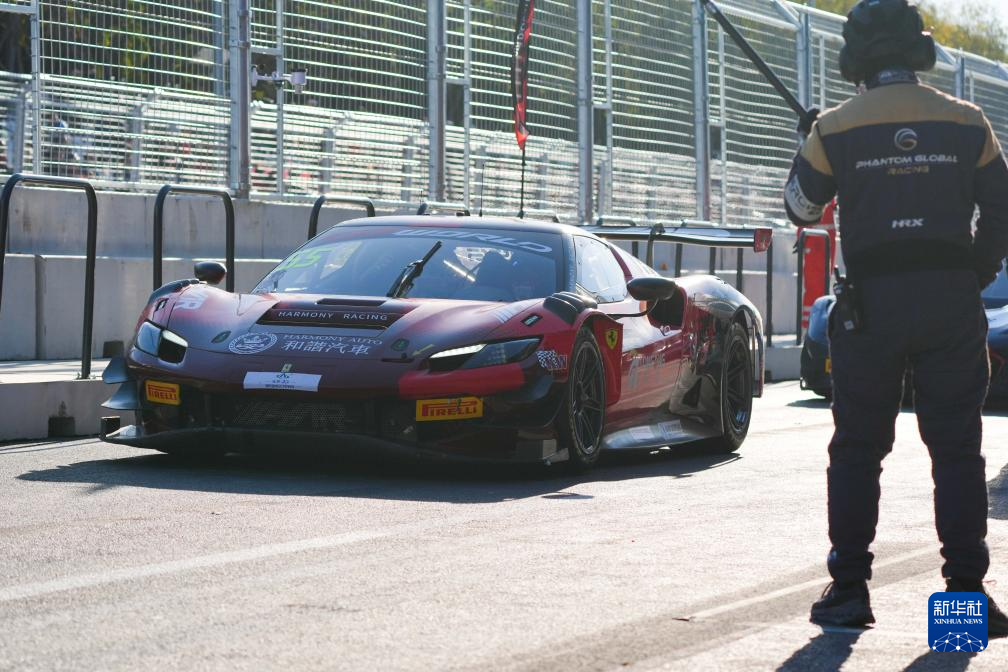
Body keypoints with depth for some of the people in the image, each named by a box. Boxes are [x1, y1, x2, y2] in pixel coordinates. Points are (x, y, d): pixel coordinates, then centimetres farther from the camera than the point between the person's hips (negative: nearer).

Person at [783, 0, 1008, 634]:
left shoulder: (835, 129, -2)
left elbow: (802, 207, 11)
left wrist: (811, 143, 27)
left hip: (871, 302, -1)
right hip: (950, 298, 1)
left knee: (857, 450, 9)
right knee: (957, 450, 5)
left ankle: (849, 590, 9)